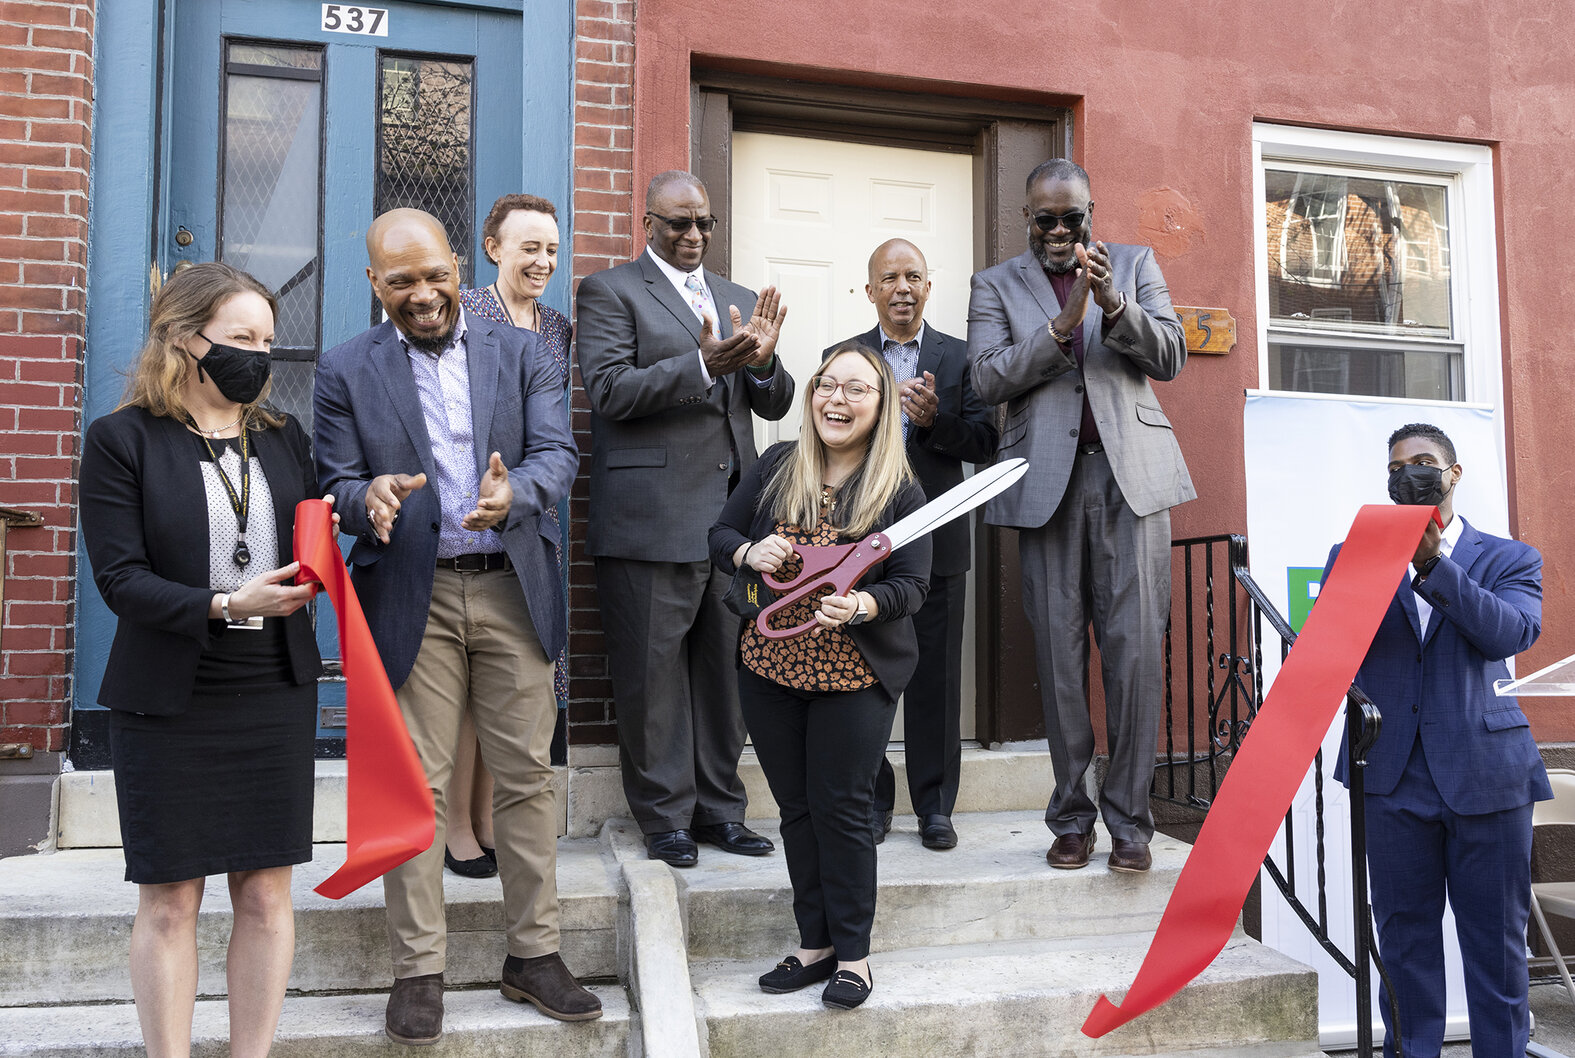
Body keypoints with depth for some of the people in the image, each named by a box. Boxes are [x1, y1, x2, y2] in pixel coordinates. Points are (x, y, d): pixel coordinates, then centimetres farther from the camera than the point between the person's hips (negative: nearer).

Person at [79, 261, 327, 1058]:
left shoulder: (283, 438, 10)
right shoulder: (121, 440, -3)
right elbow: (119, 577, -11)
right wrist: (223, 606, -24)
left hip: (275, 693, 4)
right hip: (168, 701, -3)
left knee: (266, 892, 7)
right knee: (169, 900, 6)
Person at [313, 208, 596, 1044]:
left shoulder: (521, 353, 6)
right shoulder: (346, 370, 4)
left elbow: (558, 454, -3)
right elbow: (334, 485, 2)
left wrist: (515, 493, -25)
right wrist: (368, 496, -23)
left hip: (512, 590, 1)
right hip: (411, 598, -1)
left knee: (526, 776, 6)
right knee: (416, 783, 3)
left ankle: (533, 955, 19)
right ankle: (417, 971, 16)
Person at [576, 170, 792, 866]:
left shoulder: (739, 300, 20)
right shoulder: (609, 292, 2)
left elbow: (775, 405, 15)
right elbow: (610, 391, -11)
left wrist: (762, 362, -7)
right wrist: (703, 365, -21)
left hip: (732, 516, 6)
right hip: (653, 516, -5)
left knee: (725, 669, 10)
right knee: (654, 672, 0)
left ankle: (719, 808, 22)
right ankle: (666, 817, 13)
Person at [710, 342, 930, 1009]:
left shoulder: (900, 491, -6)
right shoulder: (776, 467, 4)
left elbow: (911, 586, -9)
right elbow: (720, 535, 10)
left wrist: (861, 605, -29)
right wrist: (749, 552, -12)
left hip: (854, 677, -4)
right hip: (770, 668, 4)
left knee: (842, 810, 1)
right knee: (796, 809, 12)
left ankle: (853, 954, 17)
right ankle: (816, 944, 25)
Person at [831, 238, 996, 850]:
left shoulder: (959, 357, 9)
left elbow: (984, 442, 2)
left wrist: (935, 419, -14)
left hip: (937, 540, 0)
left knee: (936, 677, 4)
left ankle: (935, 806, 15)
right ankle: (870, 803, 17)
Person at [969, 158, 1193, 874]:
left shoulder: (1135, 264, 15)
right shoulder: (996, 285, 13)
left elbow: (1169, 359, 5)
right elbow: (989, 378, -1)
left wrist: (1113, 303, -12)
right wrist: (1062, 324, -13)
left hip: (1131, 472, 0)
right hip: (1048, 481, 0)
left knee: (1135, 648, -4)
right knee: (1059, 654, 2)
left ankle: (1129, 819, 5)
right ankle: (1071, 819, 12)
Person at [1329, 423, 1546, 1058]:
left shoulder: (1509, 559, 9)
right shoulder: (1355, 555, 11)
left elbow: (1511, 632, -10)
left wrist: (1432, 564, -21)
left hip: (1487, 773, -1)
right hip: (1394, 774, 1)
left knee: (1497, 944, 5)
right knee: (1405, 941, 7)